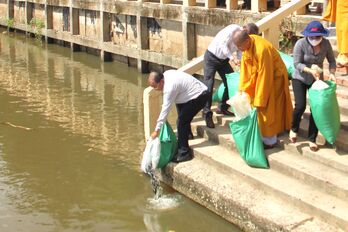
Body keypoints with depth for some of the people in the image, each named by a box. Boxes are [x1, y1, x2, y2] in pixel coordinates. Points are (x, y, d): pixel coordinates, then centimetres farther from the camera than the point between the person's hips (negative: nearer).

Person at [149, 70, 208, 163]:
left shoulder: (170, 87, -28)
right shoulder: (166, 75, -1)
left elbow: (165, 109, -25)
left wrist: (156, 130, -21)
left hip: (199, 96, -11)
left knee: (182, 121, -15)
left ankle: (184, 153, -11)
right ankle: (187, 133, 47)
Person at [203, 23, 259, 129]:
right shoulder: (234, 29, -24)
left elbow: (240, 54, 1)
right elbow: (223, 44, -29)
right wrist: (233, 58, -36)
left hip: (223, 60, 8)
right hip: (211, 57, -8)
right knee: (208, 85, -11)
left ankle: (222, 108, 19)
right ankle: (207, 114, -8)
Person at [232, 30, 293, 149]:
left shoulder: (262, 49, -35)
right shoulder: (247, 44, -11)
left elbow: (264, 76, -30)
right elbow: (245, 67, -2)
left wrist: (260, 100, -24)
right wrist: (242, 89, -4)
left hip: (274, 77, -8)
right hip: (259, 75, 8)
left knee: (266, 109, -3)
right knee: (254, 105, 11)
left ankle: (270, 140, 9)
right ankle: (261, 135, 21)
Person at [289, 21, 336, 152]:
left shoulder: (326, 44, -13)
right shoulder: (301, 44, -22)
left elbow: (331, 61, -2)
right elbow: (297, 64, -20)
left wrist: (332, 73, -20)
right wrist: (310, 70, -35)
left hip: (317, 80, 3)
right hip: (300, 79, -3)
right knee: (300, 106, -14)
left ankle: (312, 139, 14)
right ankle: (294, 129, 17)